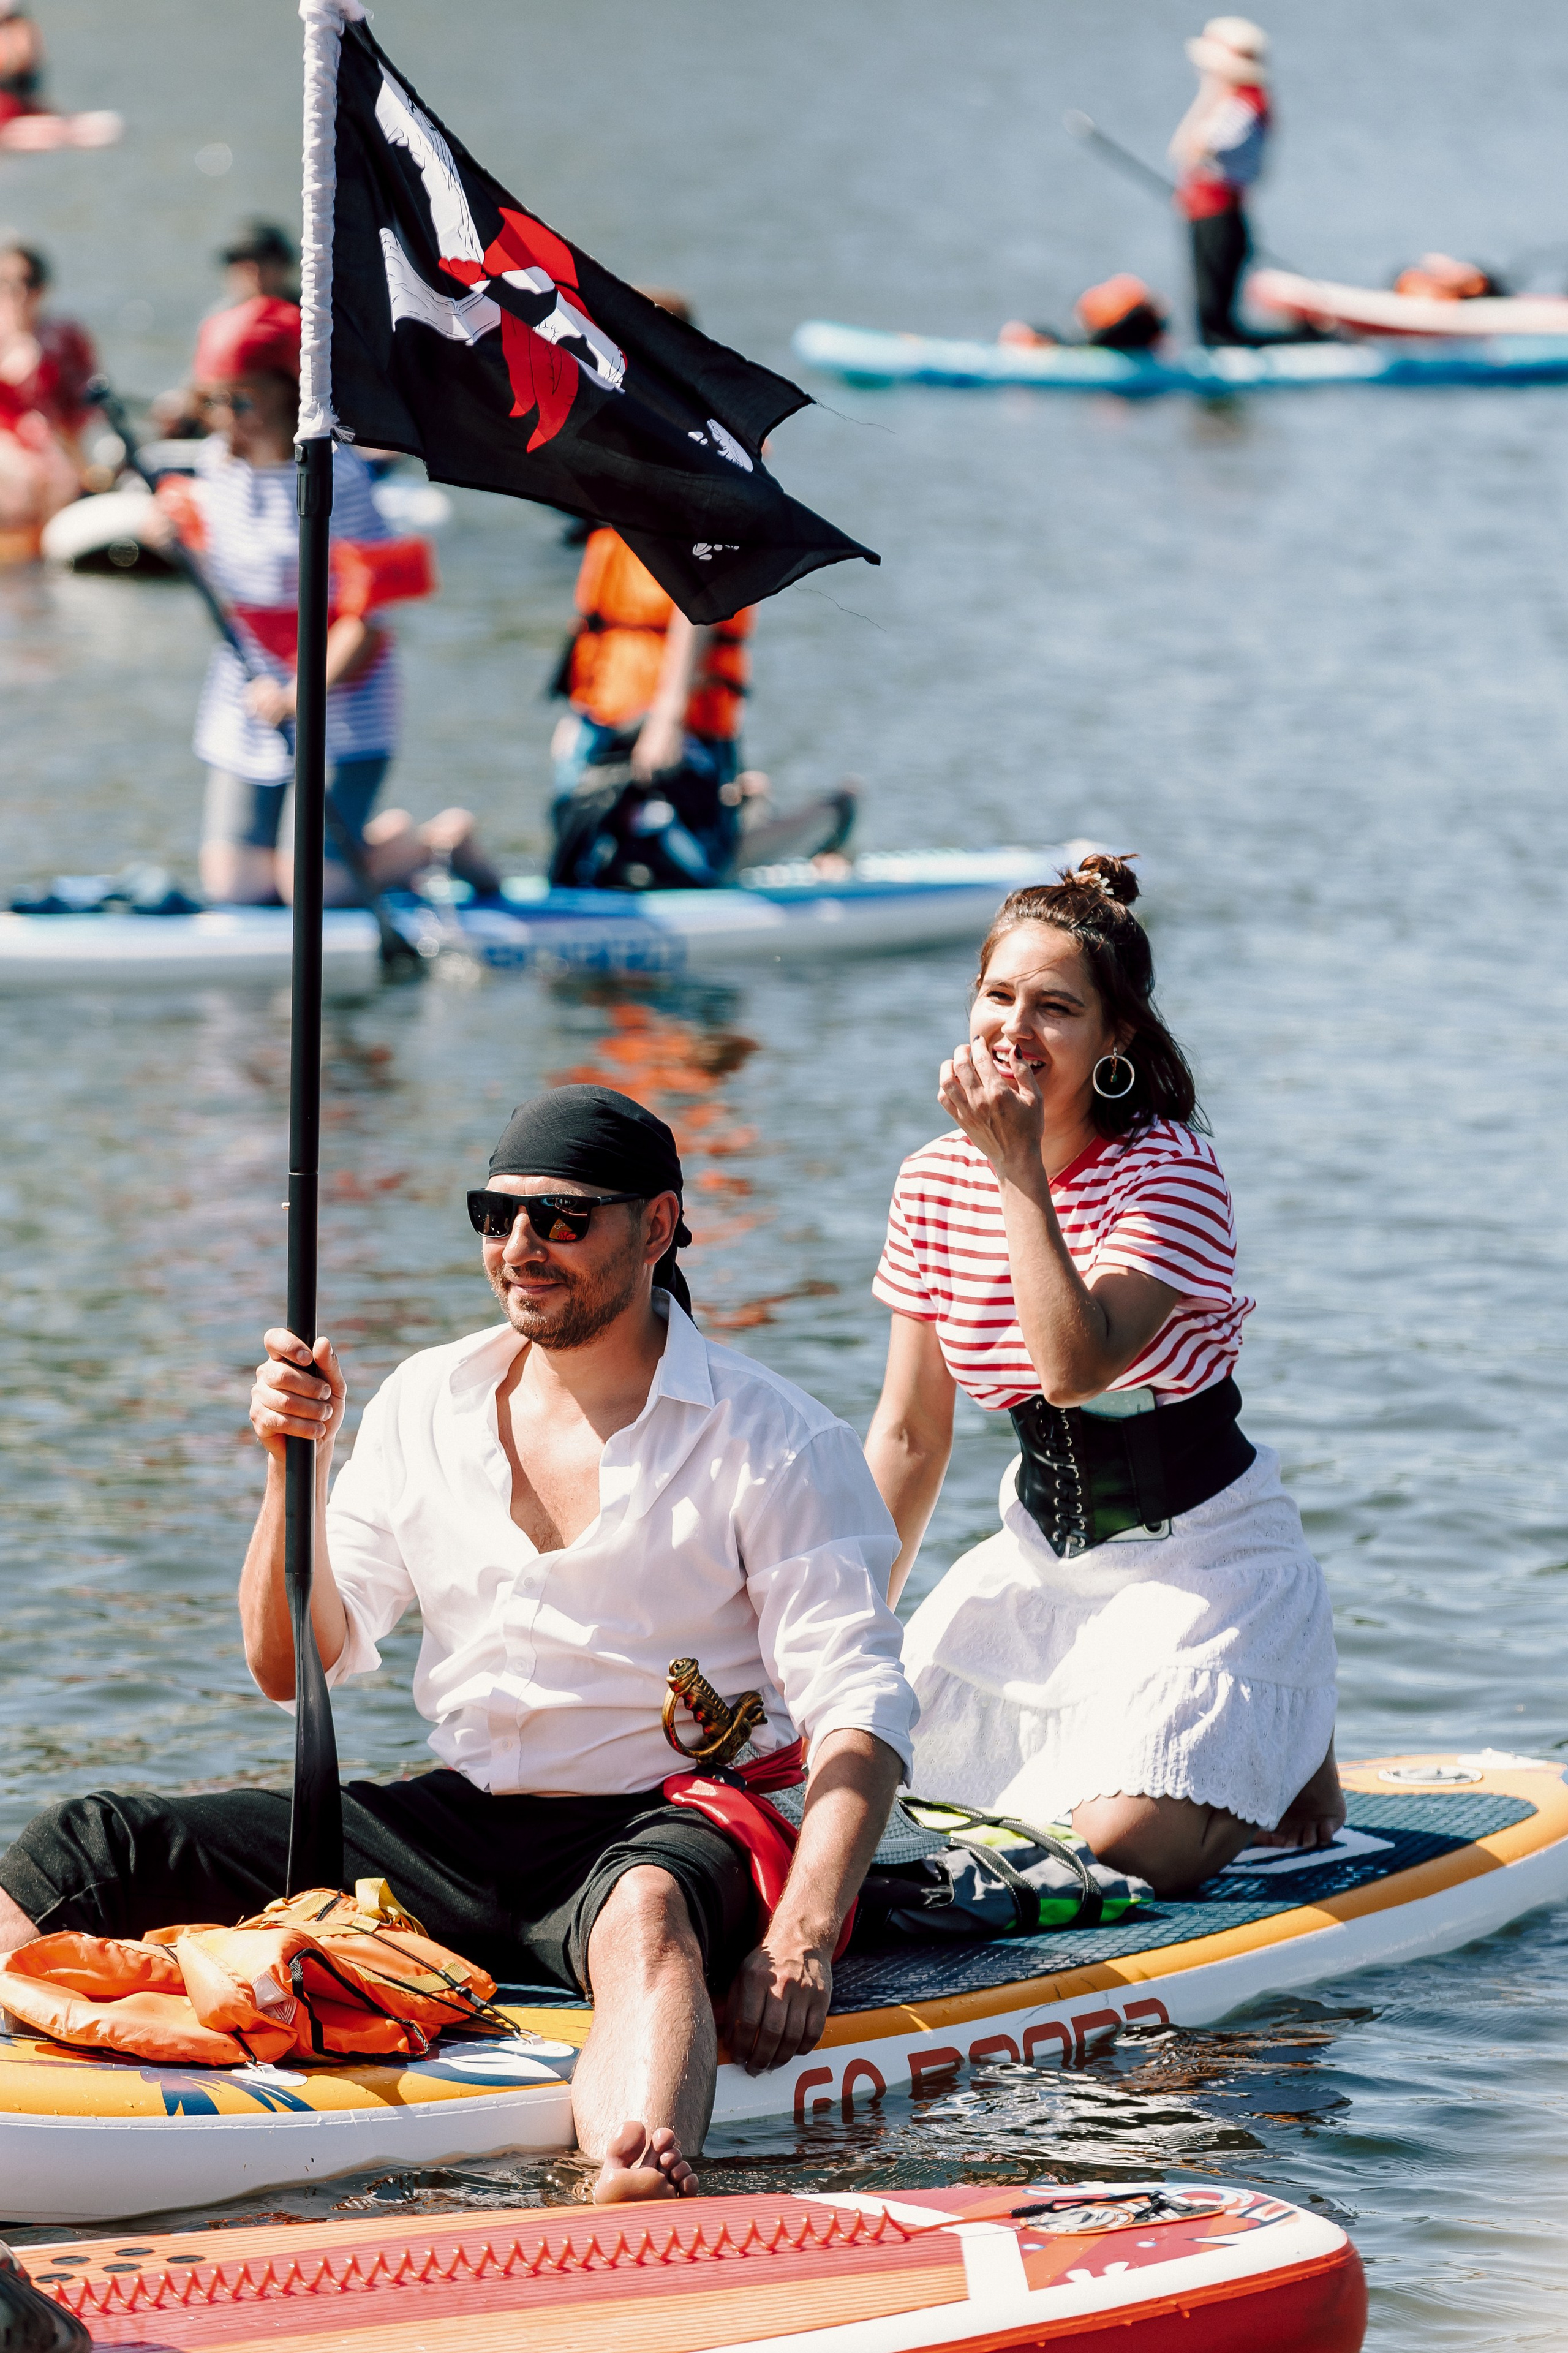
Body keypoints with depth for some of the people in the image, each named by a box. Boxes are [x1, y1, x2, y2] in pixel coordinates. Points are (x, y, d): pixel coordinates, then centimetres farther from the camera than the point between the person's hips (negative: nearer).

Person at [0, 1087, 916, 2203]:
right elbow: (295, 1667, 9)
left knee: (645, 1910, -44)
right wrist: (297, 1466, -8)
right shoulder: (429, 1402, 9)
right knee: (90, 1848, -12)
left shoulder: (772, 1441, -5)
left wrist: (802, 1940, -28)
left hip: (668, 1827, -6)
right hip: (461, 1831, 6)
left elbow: (861, 1713, -12)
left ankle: (632, 2220, -72)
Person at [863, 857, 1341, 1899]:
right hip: (1043, 1558, 6)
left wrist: (1022, 1173, -31)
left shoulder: (1170, 1171, -18)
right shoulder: (936, 1184, -2)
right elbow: (910, 1436, 4)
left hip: (1205, 1557, -6)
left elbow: (1077, 1367, -33)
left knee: (1126, 1843, -23)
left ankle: (1288, 1744, 11)